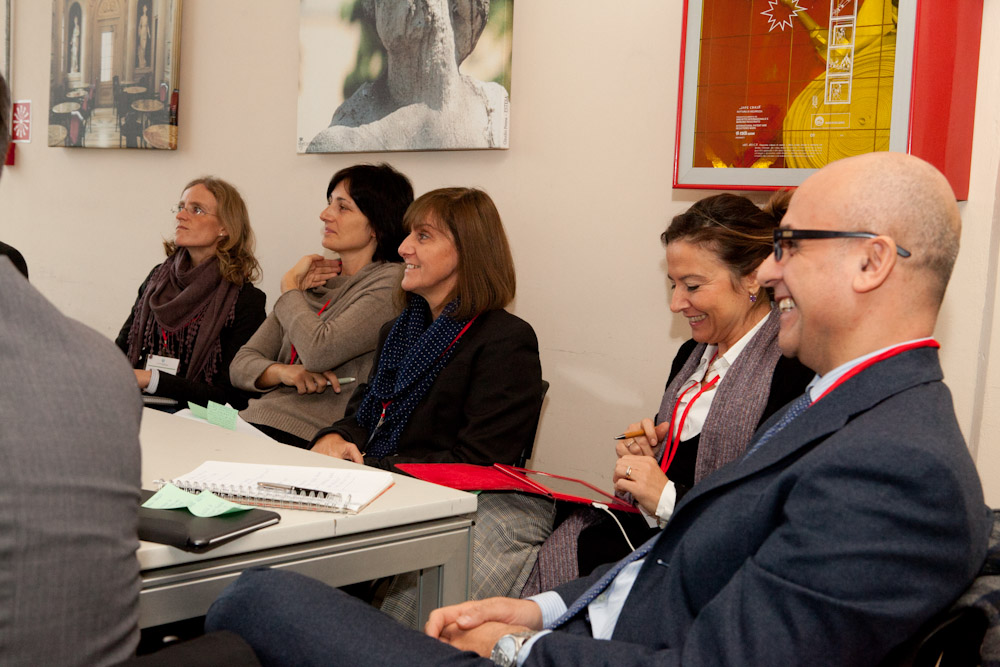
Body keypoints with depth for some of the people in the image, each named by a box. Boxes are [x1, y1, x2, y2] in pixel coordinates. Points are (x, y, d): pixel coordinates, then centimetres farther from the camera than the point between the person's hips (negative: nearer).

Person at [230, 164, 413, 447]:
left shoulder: (392, 283, -3)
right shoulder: (314, 280, 18)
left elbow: (318, 352, -17)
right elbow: (242, 365, 14)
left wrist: (290, 286, 1)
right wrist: (283, 372, -10)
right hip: (253, 422, 6)